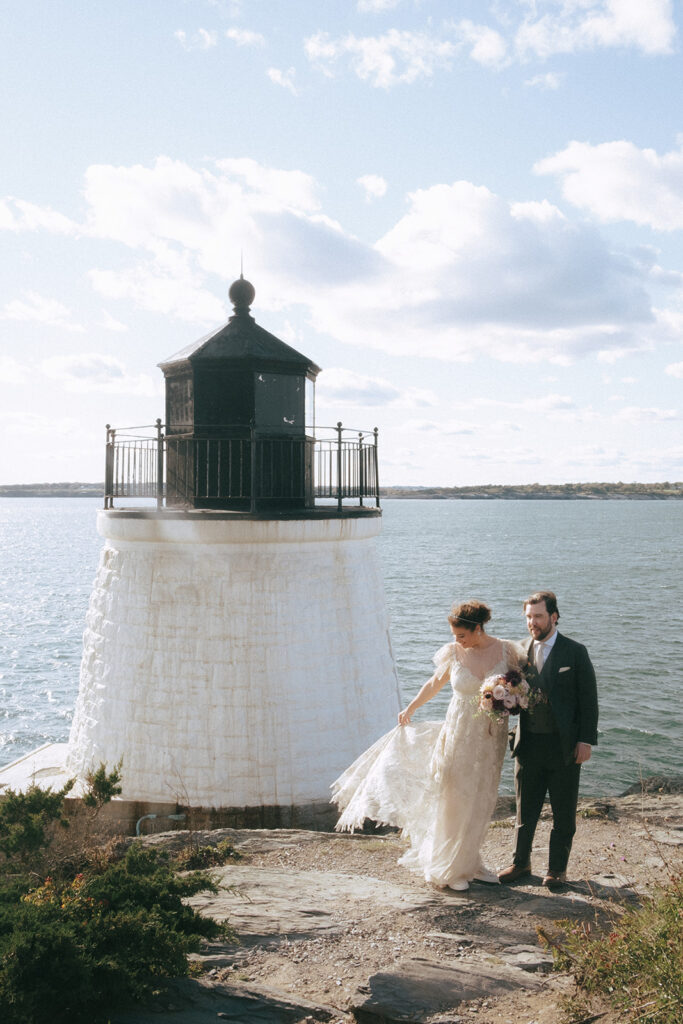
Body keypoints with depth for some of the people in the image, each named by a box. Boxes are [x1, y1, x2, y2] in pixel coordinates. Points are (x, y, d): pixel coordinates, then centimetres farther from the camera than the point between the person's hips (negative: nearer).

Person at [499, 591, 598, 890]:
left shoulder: (575, 652, -6)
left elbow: (588, 699, -5)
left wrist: (587, 740, -10)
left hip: (564, 745, -3)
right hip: (529, 743, 3)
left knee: (563, 813, 9)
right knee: (525, 808, 13)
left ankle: (557, 868, 23)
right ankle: (521, 863, 28)